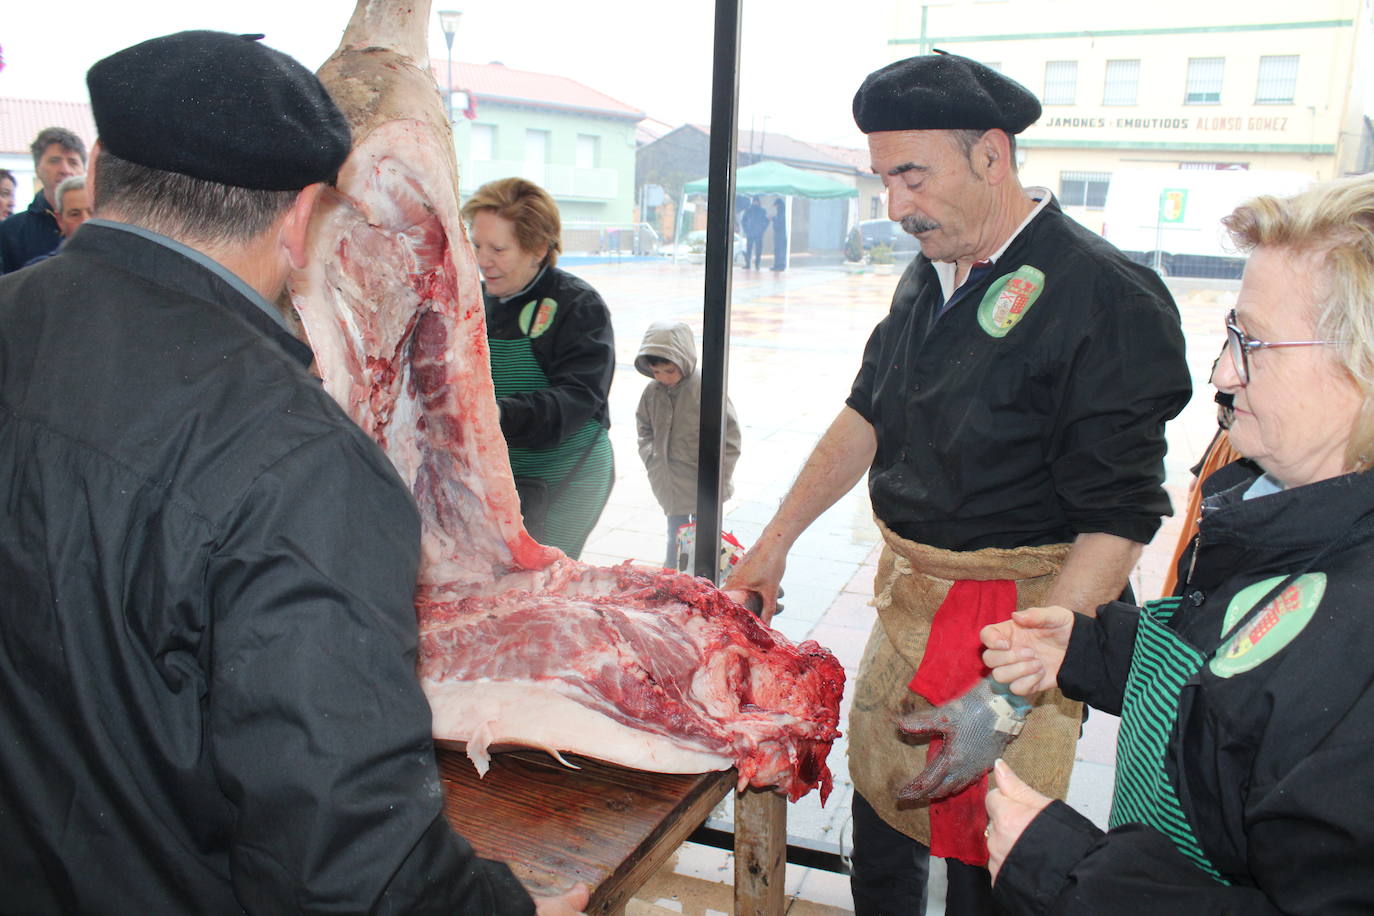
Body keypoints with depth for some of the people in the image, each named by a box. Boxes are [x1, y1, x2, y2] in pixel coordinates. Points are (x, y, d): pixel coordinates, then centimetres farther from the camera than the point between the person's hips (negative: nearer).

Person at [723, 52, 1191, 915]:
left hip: (1017, 617, -7)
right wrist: (776, 542, 15)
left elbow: (1118, 520, -20)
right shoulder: (930, 276, 7)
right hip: (907, 594, 7)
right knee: (880, 811, 19)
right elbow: (866, 416, 16)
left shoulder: (1105, 298, -18)